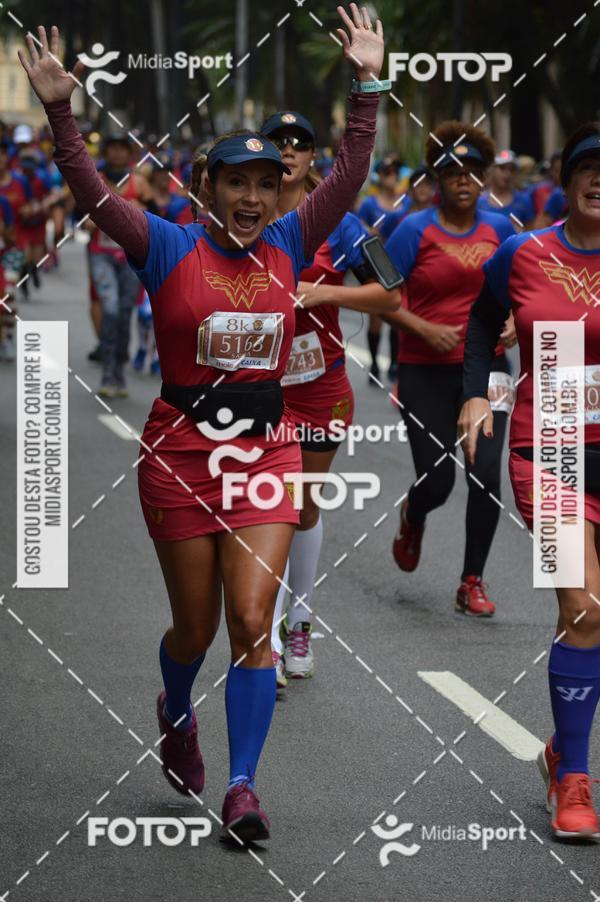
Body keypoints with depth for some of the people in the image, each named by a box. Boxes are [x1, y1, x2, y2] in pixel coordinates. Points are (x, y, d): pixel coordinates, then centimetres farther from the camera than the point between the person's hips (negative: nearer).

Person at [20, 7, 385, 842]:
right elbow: (91, 191, -14)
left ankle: (242, 786, -4)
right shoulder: (168, 248, -5)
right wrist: (60, 113, -26)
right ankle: (176, 713, 44)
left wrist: (368, 85, -9)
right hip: (181, 453, -2)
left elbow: (350, 174, -1)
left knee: (252, 622, -8)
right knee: (197, 627, 10)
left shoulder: (287, 244, 3)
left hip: (267, 453, 2)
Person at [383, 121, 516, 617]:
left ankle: (473, 584, 4)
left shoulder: (499, 228, 4)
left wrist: (513, 321, -1)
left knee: (487, 474, -10)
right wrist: (425, 330, -18)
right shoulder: (415, 231, -7)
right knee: (437, 483, -2)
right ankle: (412, 517, 38)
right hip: (427, 372, -2)